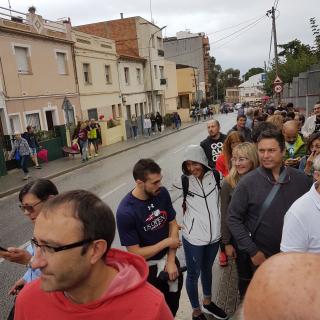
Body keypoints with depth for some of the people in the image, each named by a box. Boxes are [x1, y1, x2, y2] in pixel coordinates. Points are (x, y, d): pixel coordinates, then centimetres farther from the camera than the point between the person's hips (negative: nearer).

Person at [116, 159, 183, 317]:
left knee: (173, 305, 25)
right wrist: (167, 242, -15)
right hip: (149, 269, -4)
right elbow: (136, 253, -23)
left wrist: (171, 260, -10)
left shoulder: (162, 193, -13)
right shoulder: (125, 212, -28)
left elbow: (173, 224, -3)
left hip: (169, 260, 5)